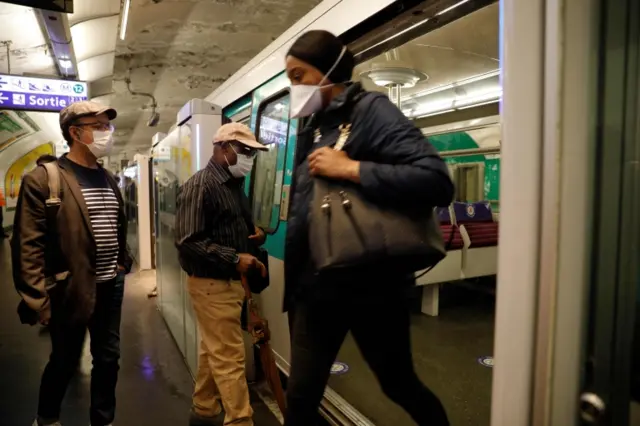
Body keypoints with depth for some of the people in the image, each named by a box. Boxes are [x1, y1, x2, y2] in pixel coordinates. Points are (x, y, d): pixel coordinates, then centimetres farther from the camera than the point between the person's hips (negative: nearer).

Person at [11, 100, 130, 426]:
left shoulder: (108, 179, 8)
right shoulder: (42, 179, -12)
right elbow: (28, 246, -14)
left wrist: (122, 263, 11)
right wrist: (38, 300, -15)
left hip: (111, 287, 6)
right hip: (71, 290, -5)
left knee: (108, 358, 15)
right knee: (64, 362, 14)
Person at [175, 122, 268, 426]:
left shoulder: (234, 185, 13)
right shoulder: (199, 186, -15)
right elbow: (188, 241, -22)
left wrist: (255, 234, 1)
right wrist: (234, 259, -26)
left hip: (230, 282, 9)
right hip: (212, 284, -9)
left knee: (214, 351, 19)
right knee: (230, 358, -3)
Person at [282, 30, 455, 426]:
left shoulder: (371, 110, -10)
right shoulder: (313, 126, 12)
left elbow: (437, 181, -24)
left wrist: (351, 168, -24)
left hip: (370, 284, -6)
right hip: (316, 285, 6)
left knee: (399, 384, 17)